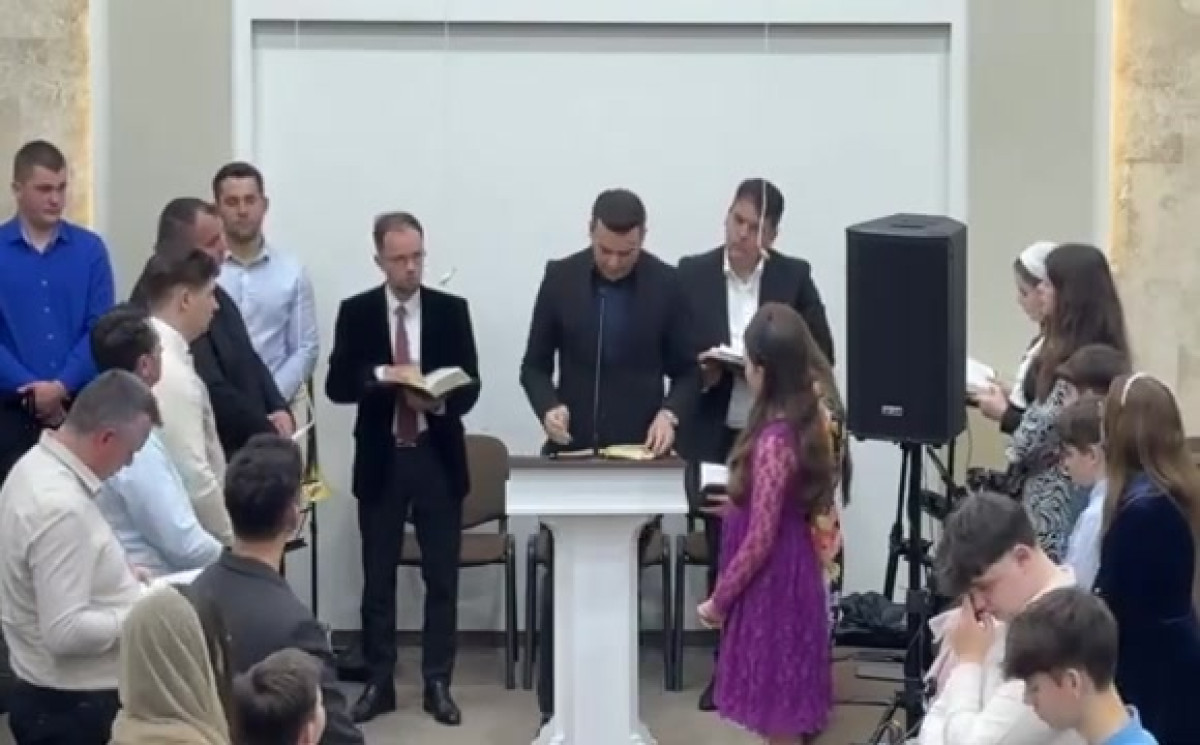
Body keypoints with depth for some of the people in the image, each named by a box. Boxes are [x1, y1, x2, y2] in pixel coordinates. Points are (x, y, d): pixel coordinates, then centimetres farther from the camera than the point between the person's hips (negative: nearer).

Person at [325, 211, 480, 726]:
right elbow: (337, 385, -6)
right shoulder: (356, 312, 1)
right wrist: (383, 374, -23)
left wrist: (439, 402, -22)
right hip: (381, 459, 0)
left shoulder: (452, 310, 1)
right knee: (378, 577, 6)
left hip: (438, 457, 0)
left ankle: (438, 683, 10)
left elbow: (470, 385, -2)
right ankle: (379, 682, 15)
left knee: (442, 577, 3)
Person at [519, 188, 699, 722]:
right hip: (572, 449, 1)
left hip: (636, 452, 0)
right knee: (562, 581, 1)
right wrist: (547, 407, -16)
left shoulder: (666, 284, -4)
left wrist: (670, 413, -17)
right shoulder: (560, 277, -2)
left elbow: (687, 370, 2)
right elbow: (534, 363, 3)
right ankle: (554, 704, 8)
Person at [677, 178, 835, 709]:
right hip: (715, 437, 1)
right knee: (722, 554, 7)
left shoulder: (795, 277, 1)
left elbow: (821, 354, 3)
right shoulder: (692, 273, 1)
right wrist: (698, 372, -16)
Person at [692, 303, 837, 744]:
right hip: (789, 578, 9)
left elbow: (760, 538, -21)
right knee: (779, 710, 18)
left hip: (770, 586, -9)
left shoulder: (773, 441, -24)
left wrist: (719, 598, -11)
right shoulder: (806, 423, 2)